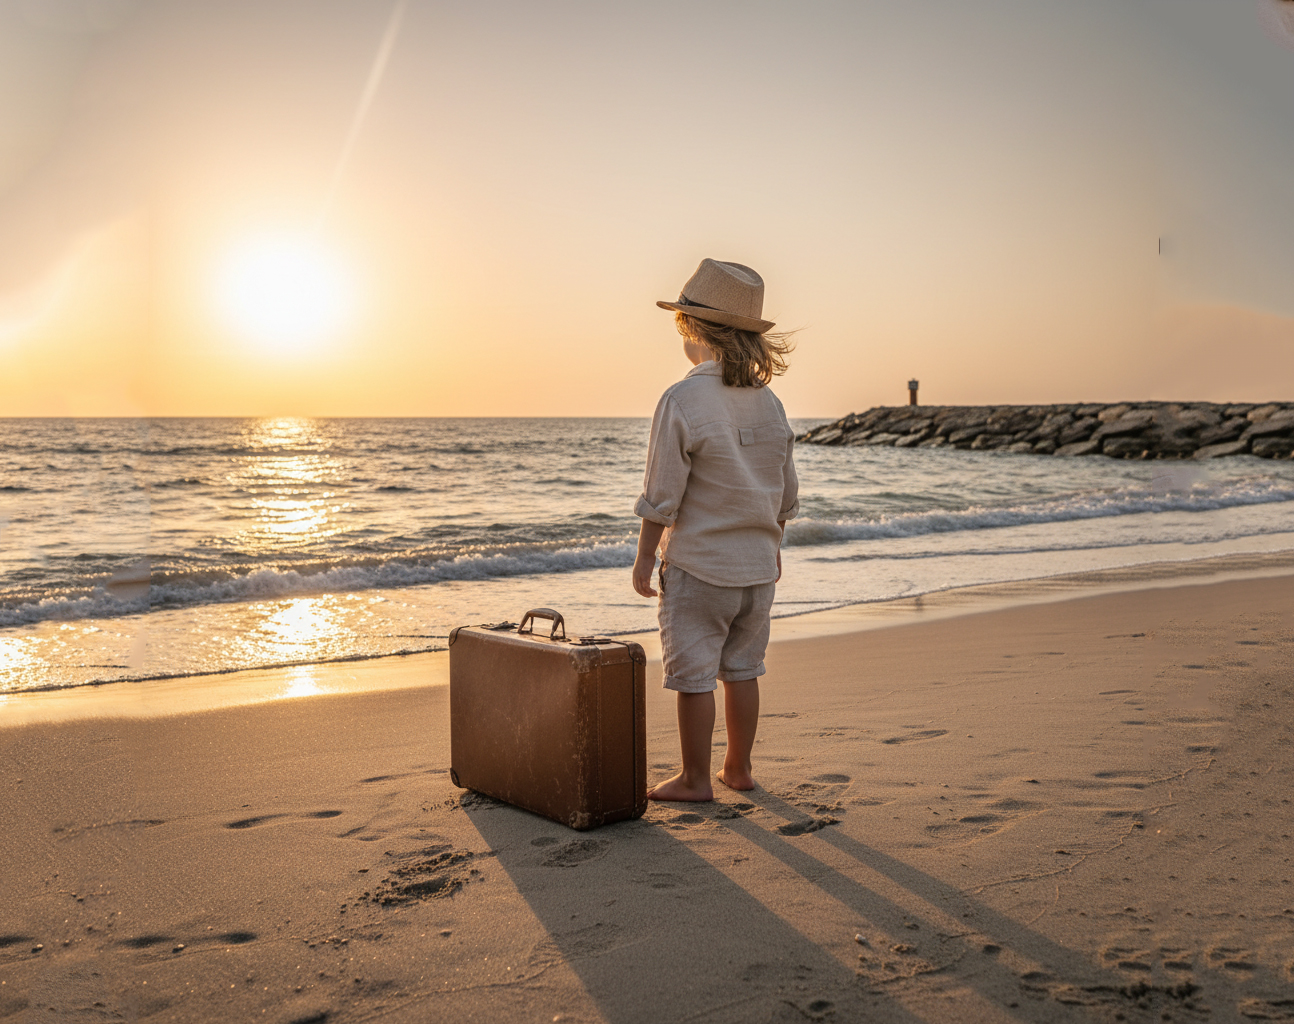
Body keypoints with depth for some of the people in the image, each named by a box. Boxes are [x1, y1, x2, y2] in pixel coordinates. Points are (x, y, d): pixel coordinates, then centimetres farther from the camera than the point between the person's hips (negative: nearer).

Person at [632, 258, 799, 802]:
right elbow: (786, 492, 10)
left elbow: (662, 497, -15)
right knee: (742, 669, 16)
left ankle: (695, 779, 15)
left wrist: (644, 556, -5)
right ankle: (739, 768, 28)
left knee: (693, 674, 5)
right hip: (756, 564, 6)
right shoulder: (768, 401, 3)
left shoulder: (682, 400, -17)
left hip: (697, 564, -6)